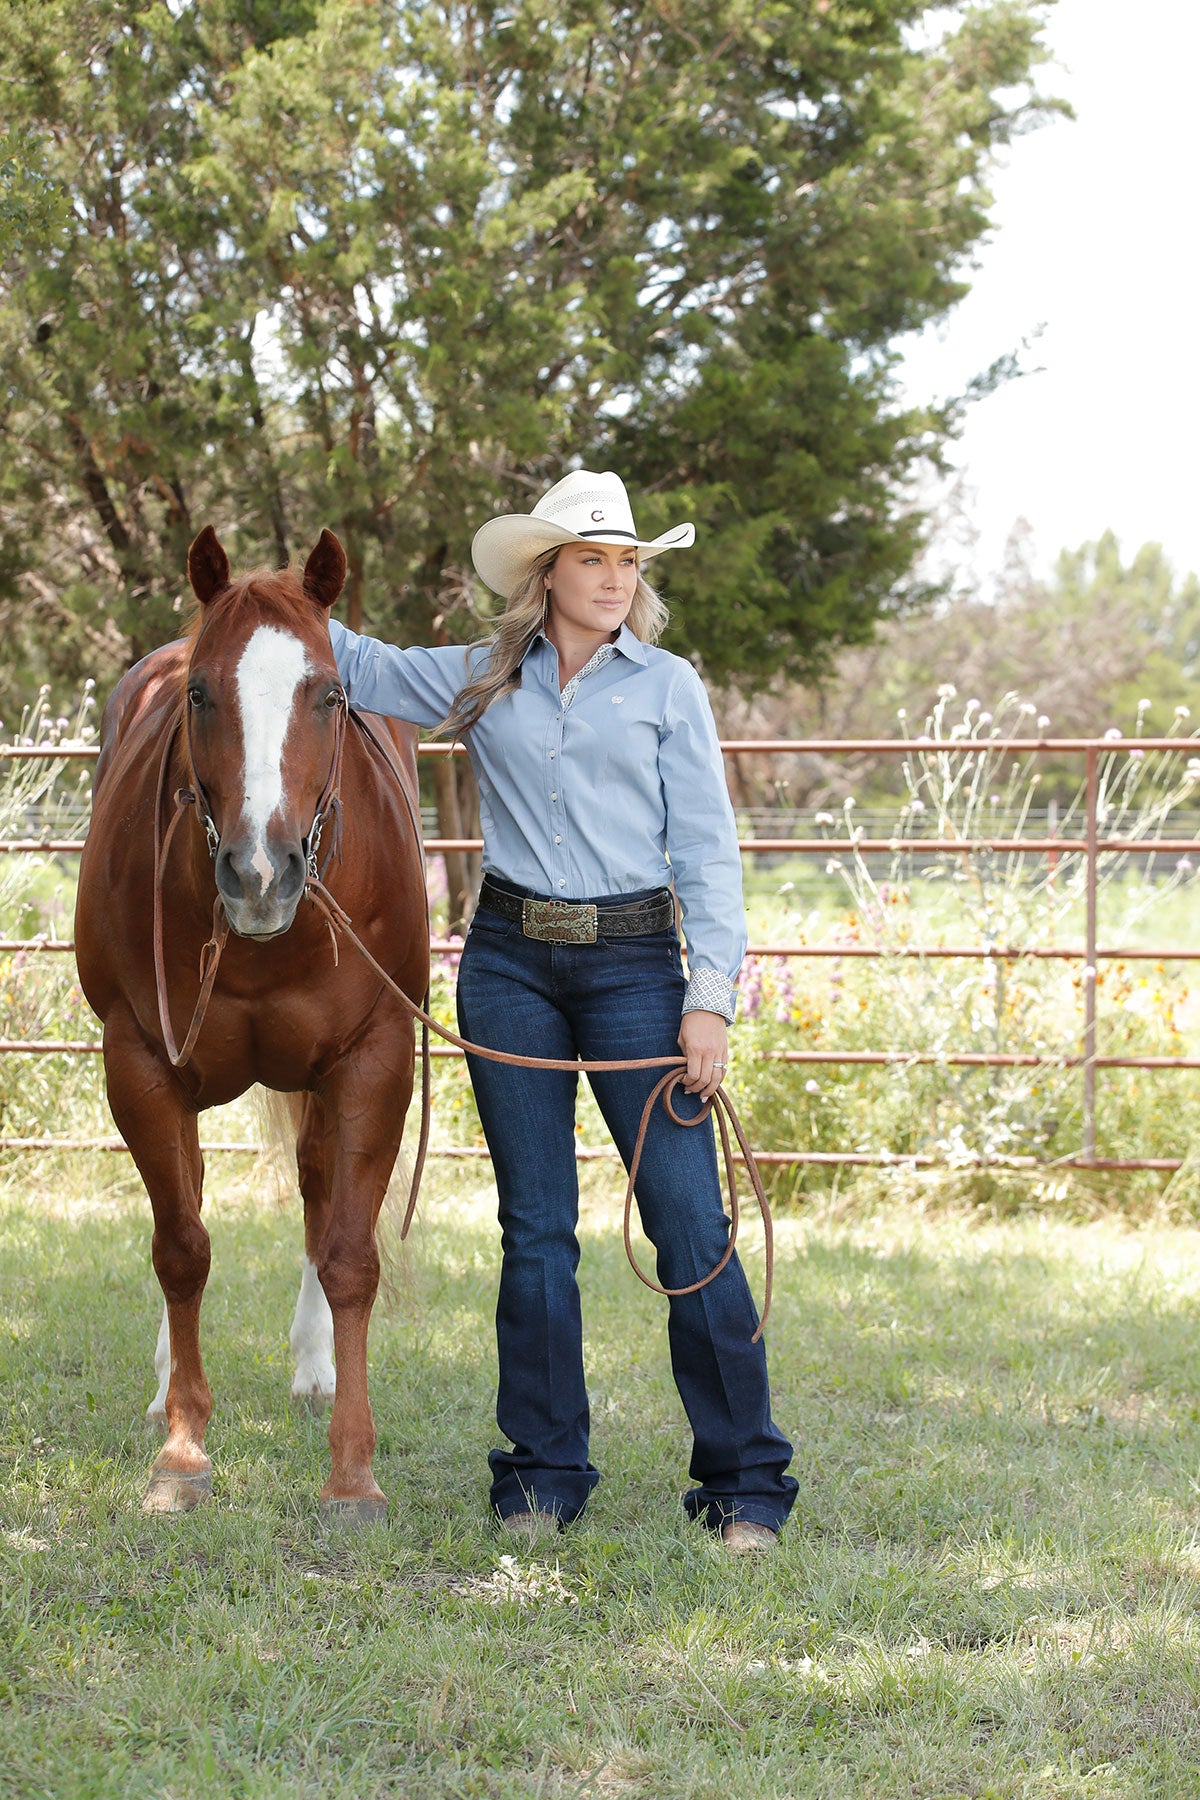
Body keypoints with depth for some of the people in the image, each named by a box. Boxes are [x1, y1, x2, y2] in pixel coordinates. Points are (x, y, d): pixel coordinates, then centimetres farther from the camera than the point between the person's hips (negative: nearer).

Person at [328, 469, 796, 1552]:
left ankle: (746, 1482, -1)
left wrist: (710, 998, -8)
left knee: (690, 1223, -7)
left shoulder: (667, 688, 3)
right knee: (536, 1229, 6)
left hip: (632, 964, -2)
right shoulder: (480, 683, 9)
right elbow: (360, 669, 22)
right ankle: (544, 1475, 15)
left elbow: (708, 852, 0)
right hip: (511, 968, 2)